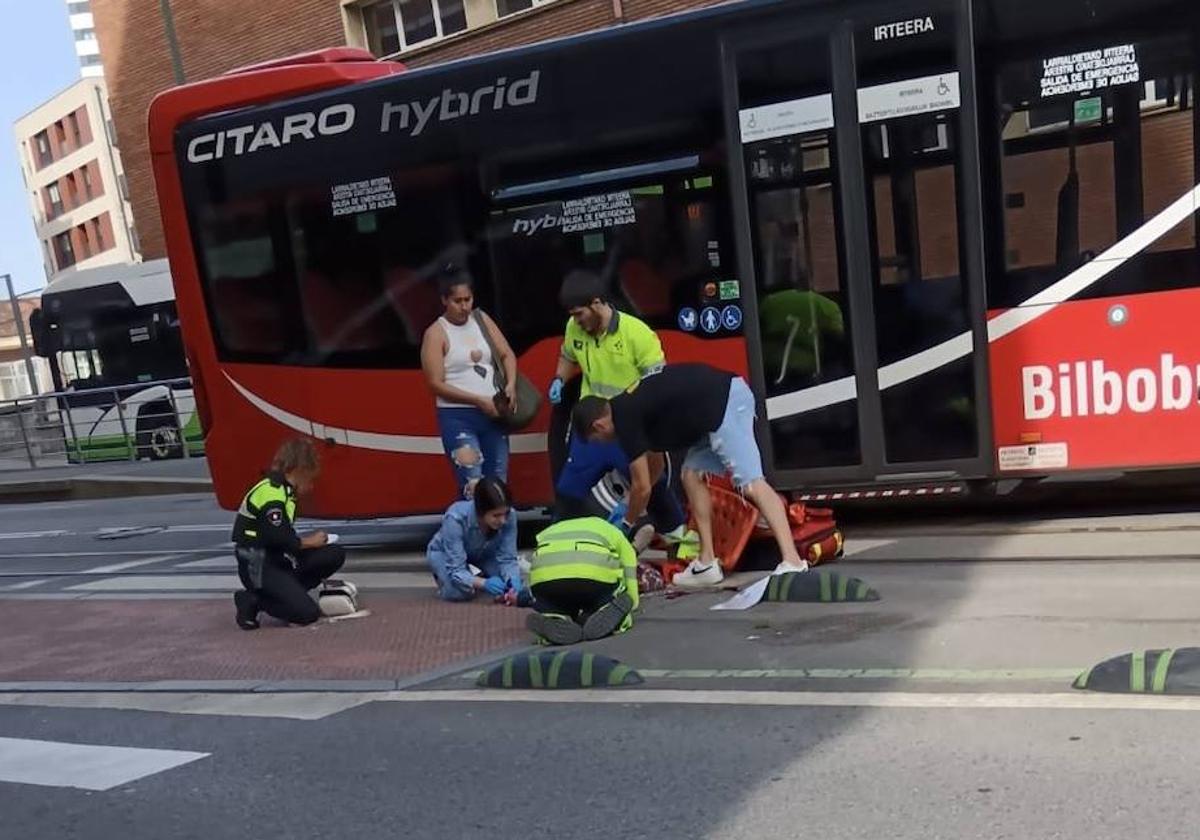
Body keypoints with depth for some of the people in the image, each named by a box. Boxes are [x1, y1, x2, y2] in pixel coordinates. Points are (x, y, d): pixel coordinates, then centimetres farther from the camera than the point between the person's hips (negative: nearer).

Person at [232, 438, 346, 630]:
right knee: (308, 613, -19)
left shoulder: (283, 490, 13)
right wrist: (308, 542, -10)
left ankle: (287, 593, 1)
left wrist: (307, 541, 3)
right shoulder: (272, 493, -18)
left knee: (336, 555, -3)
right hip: (258, 566, -10)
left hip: (277, 559, 10)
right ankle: (253, 601, -3)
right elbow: (276, 538, -24)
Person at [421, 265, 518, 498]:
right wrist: (478, 400, -15)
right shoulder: (436, 333, -7)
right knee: (473, 487, -15)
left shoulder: (482, 320, 9)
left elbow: (507, 354, 8)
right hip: (457, 417, -6)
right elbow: (436, 384, -11)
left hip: (493, 414, 6)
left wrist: (511, 384, -12)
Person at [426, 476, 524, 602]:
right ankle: (443, 577, 5)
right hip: (444, 553, -4)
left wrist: (513, 581, -44)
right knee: (459, 592, -30)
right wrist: (483, 583, -56)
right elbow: (456, 570, -39)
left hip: (483, 554, 4)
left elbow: (507, 558, -24)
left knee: (514, 581, -17)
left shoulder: (509, 516, -32)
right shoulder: (456, 518, -41)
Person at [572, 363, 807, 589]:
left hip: (724, 403, -10)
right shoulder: (632, 404, 23)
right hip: (724, 399, 10)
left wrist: (627, 523, 19)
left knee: (751, 483, -17)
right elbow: (655, 465, 39)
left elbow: (642, 487, 1)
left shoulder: (624, 417, -4)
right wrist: (629, 506, 49)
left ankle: (792, 562, -25)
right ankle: (707, 564, 14)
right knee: (691, 475, 14)